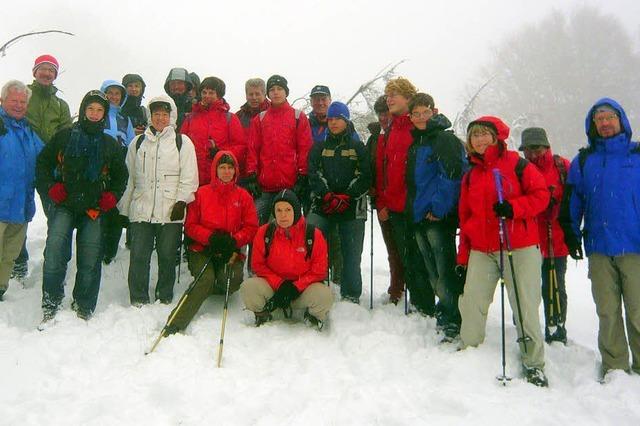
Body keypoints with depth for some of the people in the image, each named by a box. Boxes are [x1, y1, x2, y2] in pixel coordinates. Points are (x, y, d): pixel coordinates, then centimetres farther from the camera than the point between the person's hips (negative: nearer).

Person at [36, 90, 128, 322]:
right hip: (64, 205, -1)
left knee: (90, 260, 3)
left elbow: (120, 175, 20)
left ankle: (83, 308, 17)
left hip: (94, 209, 2)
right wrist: (50, 188, -2)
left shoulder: (111, 144, 12)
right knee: (55, 250, -19)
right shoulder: (64, 136, 7)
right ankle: (50, 304, -6)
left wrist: (111, 196, 4)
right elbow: (43, 162, 12)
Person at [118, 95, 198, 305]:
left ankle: (165, 299, 15)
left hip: (171, 211, -2)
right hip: (141, 210, 3)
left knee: (167, 257, 2)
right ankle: (138, 300, 8)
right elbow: (129, 177, 17)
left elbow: (189, 177, 1)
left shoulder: (182, 142, 6)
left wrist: (181, 201, -9)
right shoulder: (138, 143, 16)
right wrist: (123, 208, 14)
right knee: (138, 256, -1)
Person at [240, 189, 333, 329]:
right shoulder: (264, 232, -4)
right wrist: (280, 284, -14)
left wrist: (295, 287, -18)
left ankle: (314, 316, 5)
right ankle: (262, 316, 6)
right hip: (272, 287, 2)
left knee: (325, 295, -32)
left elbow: (319, 270, -6)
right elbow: (258, 265, 1)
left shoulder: (313, 234, -9)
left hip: (302, 289, -1)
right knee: (248, 287, -27)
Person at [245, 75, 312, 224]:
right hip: (264, 185, 2)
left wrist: (302, 178, -6)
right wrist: (251, 176, 0)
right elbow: (253, 149, 10)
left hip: (291, 185, -2)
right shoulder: (259, 119, 14)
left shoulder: (299, 117, 7)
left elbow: (305, 149, 1)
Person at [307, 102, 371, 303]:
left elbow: (364, 177, 1)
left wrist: (345, 198, -11)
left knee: (351, 253, 0)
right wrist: (328, 196, -12)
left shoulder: (358, 147, 10)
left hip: (352, 207, -1)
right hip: (322, 207, 1)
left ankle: (351, 295, 11)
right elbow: (314, 174, 3)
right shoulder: (319, 147, 15)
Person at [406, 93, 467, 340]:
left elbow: (452, 174, -17)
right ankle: (445, 311, 28)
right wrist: (414, 209, 16)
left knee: (445, 273, -8)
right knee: (433, 273, 15)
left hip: (440, 218, -8)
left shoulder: (445, 139, -7)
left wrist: (438, 208, -18)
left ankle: (454, 320, 0)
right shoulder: (415, 143, 18)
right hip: (420, 218, 8)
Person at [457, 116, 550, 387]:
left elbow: (541, 195, -3)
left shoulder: (516, 164, 0)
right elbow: (465, 216, 17)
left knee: (525, 306, 0)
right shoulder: (470, 175, 15)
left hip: (520, 247, -4)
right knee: (471, 303, -1)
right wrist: (463, 256, 14)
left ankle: (533, 363, 14)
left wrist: (513, 207, -20)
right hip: (481, 250, 4)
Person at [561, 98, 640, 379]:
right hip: (599, 249, 2)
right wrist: (571, 233, 9)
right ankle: (614, 366, 16)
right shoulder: (583, 161, 13)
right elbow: (572, 201, 15)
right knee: (608, 312, 6)